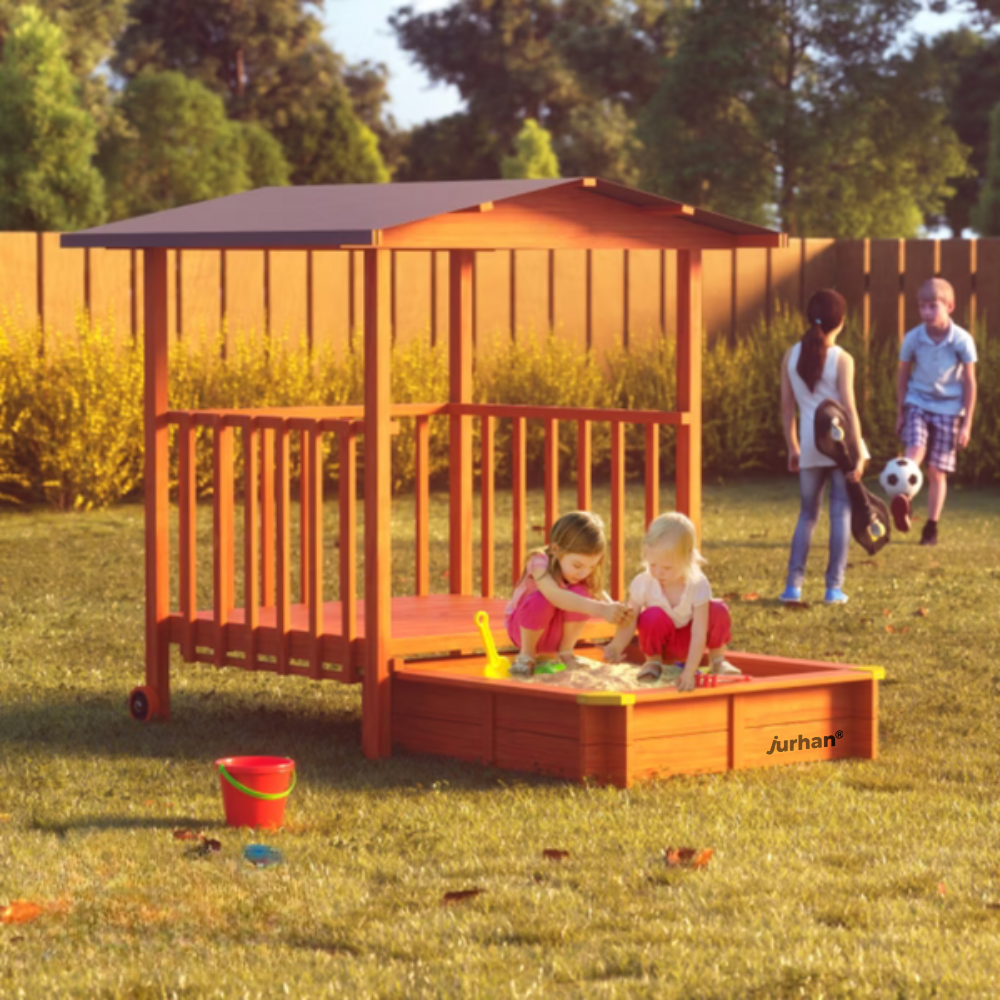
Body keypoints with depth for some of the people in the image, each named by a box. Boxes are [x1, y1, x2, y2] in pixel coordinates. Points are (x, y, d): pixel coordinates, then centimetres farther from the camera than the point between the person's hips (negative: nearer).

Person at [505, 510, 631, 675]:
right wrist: (599, 609, -60)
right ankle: (526, 655, -12)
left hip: (559, 631, 4)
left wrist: (614, 610, -40)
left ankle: (565, 653, -8)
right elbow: (555, 595, -50)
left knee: (580, 593, -26)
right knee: (541, 600, -37)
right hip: (522, 628, -4)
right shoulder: (540, 563, -33)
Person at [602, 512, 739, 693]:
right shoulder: (643, 583, -23)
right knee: (654, 616, -34)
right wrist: (616, 648, -42)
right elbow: (630, 622, -21)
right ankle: (653, 662, -2)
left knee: (719, 610, -27)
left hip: (688, 643, 0)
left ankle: (717, 660, 3)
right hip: (661, 642, 0)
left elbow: (699, 634, -31)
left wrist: (689, 673, -40)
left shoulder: (698, 584, -27)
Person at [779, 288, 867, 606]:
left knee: (807, 514, 14)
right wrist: (858, 454, -9)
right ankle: (834, 586, 3)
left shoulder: (791, 356, 2)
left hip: (810, 445, 3)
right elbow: (848, 408, -12)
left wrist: (793, 448, 15)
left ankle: (793, 584, 7)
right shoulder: (841, 360, -10)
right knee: (841, 513, 5)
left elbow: (786, 406, 6)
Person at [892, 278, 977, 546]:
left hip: (948, 410, -1)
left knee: (937, 471, 1)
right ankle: (902, 501, -39)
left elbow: (969, 382, -3)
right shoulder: (913, 339, -6)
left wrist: (966, 423, -3)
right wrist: (900, 413, 10)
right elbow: (903, 375, 8)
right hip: (918, 404, 1)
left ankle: (931, 528, 10)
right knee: (915, 450, -27)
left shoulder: (962, 340, -11)